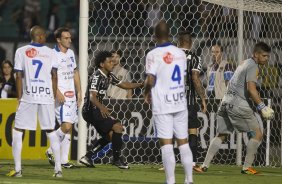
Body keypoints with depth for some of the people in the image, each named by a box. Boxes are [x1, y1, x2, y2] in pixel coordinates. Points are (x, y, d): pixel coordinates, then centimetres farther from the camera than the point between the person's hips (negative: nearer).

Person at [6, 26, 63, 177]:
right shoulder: (50, 53, 8)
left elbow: (19, 76, 1)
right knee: (51, 131, 10)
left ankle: (17, 169, -2)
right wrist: (54, 97, 9)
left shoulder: (21, 51, 4)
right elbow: (54, 75, 3)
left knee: (17, 131, 6)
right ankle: (58, 169, 5)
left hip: (28, 97, -2)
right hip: (47, 97, 2)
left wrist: (19, 97, 6)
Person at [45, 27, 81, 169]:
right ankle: (51, 151, 1)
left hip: (72, 95, 8)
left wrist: (79, 92, 16)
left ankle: (64, 159, 9)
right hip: (61, 95, -8)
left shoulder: (70, 53, 14)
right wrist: (58, 93, -21)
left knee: (69, 127, 6)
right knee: (66, 125, -17)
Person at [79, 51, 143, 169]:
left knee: (110, 135, 18)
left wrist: (141, 84, 12)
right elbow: (92, 97, -30)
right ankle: (117, 159, -10)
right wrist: (101, 107, -48)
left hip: (97, 110, 11)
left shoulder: (109, 76, 10)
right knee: (117, 127, -17)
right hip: (91, 110, -11)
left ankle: (88, 157, 17)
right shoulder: (96, 77, -19)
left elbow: (123, 85, 21)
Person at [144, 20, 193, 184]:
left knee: (166, 143, -3)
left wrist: (147, 93, 5)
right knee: (183, 141, 10)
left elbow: (150, 80, -15)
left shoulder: (153, 55, -10)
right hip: (180, 102, 4)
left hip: (162, 104, -4)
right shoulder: (180, 53, 5)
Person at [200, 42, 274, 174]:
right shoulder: (253, 66, -7)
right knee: (257, 134, -4)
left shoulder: (244, 63, 23)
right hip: (238, 103, -9)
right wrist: (262, 107, -23)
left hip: (226, 101, 9)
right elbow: (251, 89, -20)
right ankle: (247, 167, -6)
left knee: (221, 135, 15)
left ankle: (205, 165, 8)